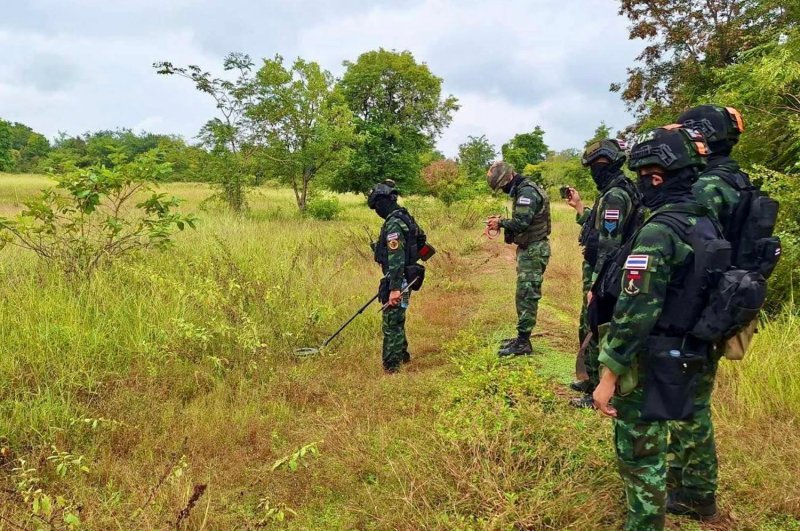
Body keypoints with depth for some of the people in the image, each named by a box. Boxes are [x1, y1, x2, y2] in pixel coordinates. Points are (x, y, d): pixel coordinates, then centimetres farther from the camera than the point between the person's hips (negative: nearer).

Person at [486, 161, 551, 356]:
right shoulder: (523, 191, 15)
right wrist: (502, 222, 4)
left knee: (526, 295, -8)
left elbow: (521, 222, -27)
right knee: (525, 295, 13)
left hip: (534, 251, -10)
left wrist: (501, 223, -11)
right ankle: (522, 337, 21)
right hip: (530, 250, 10)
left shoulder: (527, 192, -18)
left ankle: (523, 343, -4)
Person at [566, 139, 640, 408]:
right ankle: (593, 380, 35)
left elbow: (608, 246, -25)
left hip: (602, 277, -10)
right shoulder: (614, 193, 12)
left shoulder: (614, 196, -20)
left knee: (596, 334, 0)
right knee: (588, 328, 21)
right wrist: (579, 206, 23)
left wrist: (595, 286, -24)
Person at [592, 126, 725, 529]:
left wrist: (608, 376, -21)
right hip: (690, 356, 9)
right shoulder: (706, 223, 4)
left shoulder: (659, 231, -24)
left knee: (638, 451, 5)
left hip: (649, 361, -9)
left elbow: (635, 313, -25)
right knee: (653, 442, 27)